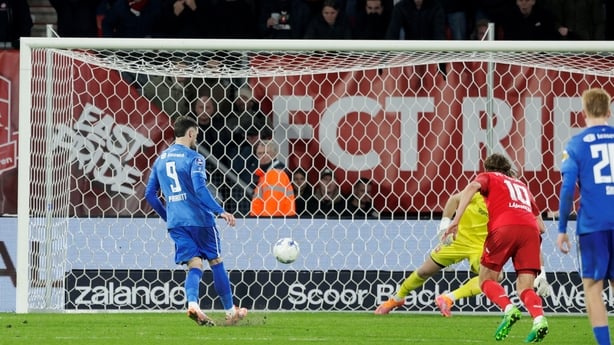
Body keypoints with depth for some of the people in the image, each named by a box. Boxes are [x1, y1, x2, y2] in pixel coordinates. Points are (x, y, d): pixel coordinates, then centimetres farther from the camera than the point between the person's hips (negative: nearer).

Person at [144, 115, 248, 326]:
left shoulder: (161, 160, 12)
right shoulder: (194, 158, -8)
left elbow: (150, 194, 15)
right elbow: (199, 189, -22)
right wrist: (220, 212, -23)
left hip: (175, 222, 5)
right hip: (199, 219, -5)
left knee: (194, 265, 1)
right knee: (216, 262, 9)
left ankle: (192, 304, -28)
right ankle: (231, 312, 16)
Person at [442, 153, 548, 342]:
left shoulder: (488, 177, 24)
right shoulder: (522, 185, 36)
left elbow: (471, 187, -1)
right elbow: (541, 226, 31)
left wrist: (455, 221, -9)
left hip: (503, 227, -4)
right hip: (530, 229, 4)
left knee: (487, 280, 10)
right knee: (525, 288, 3)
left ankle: (509, 309, -17)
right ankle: (539, 319, -27)